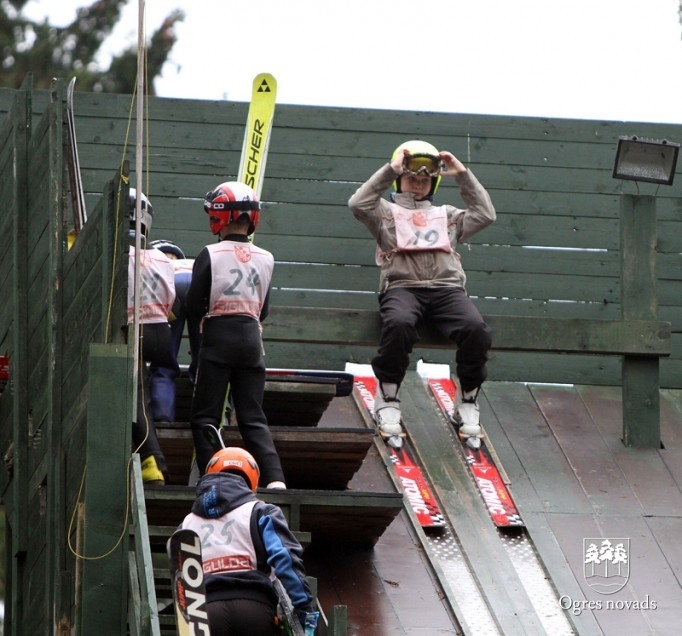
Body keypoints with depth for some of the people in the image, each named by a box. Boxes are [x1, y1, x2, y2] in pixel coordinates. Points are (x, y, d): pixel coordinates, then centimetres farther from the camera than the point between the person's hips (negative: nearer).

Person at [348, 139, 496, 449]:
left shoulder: (448, 216, 32)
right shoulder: (386, 212, 22)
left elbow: (485, 214, 19)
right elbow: (358, 203, 1)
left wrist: (463, 175, 16)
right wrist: (390, 169, -1)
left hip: (446, 288, 3)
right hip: (402, 287, -3)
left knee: (476, 329, -30)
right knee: (399, 323, -40)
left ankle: (468, 405, -15)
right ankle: (387, 402, -25)